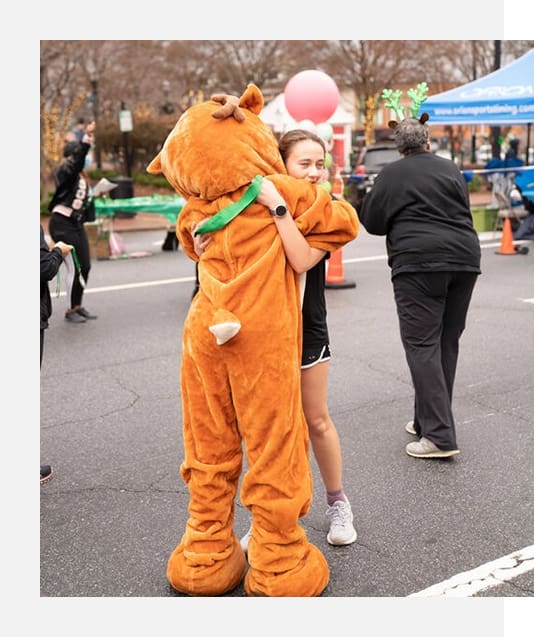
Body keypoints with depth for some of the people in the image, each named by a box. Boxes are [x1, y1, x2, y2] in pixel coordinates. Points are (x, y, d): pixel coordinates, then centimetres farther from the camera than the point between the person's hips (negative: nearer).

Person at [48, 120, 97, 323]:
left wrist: (95, 195, 0)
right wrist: (87, 137, -37)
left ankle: (78, 306, 21)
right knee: (74, 267, -8)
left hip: (76, 224, 8)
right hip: (62, 223, -8)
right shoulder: (64, 171, -10)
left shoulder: (81, 176, 14)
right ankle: (71, 310, 3)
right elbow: (78, 159, -31)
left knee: (85, 266, 8)